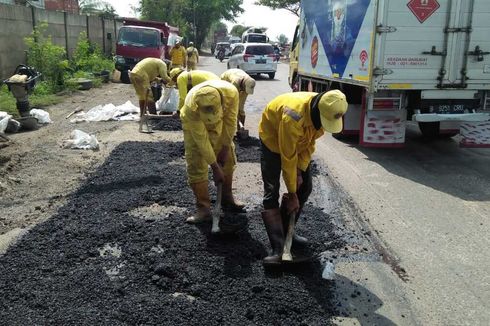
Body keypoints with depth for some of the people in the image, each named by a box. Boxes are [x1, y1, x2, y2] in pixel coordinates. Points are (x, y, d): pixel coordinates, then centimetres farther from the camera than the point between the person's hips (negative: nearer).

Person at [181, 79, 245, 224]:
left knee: (228, 159, 8)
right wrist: (214, 167, -26)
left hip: (219, 124, 3)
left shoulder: (231, 92, -37)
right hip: (194, 124, -3)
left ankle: (227, 198, 25)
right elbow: (201, 140, -32)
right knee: (197, 166, -10)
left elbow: (230, 121, -21)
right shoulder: (191, 106, -41)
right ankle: (203, 208, -2)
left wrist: (225, 148, -13)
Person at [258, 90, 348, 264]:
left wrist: (300, 171, -14)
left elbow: (311, 142, -7)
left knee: (305, 187, 3)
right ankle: (277, 248, -16)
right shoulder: (294, 116, -41)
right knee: (271, 192, -15)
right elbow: (288, 158, -33)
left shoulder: (326, 111, -20)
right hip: (272, 138, -6)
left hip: (299, 141, 7)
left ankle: (285, 231, 19)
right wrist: (292, 194, -24)